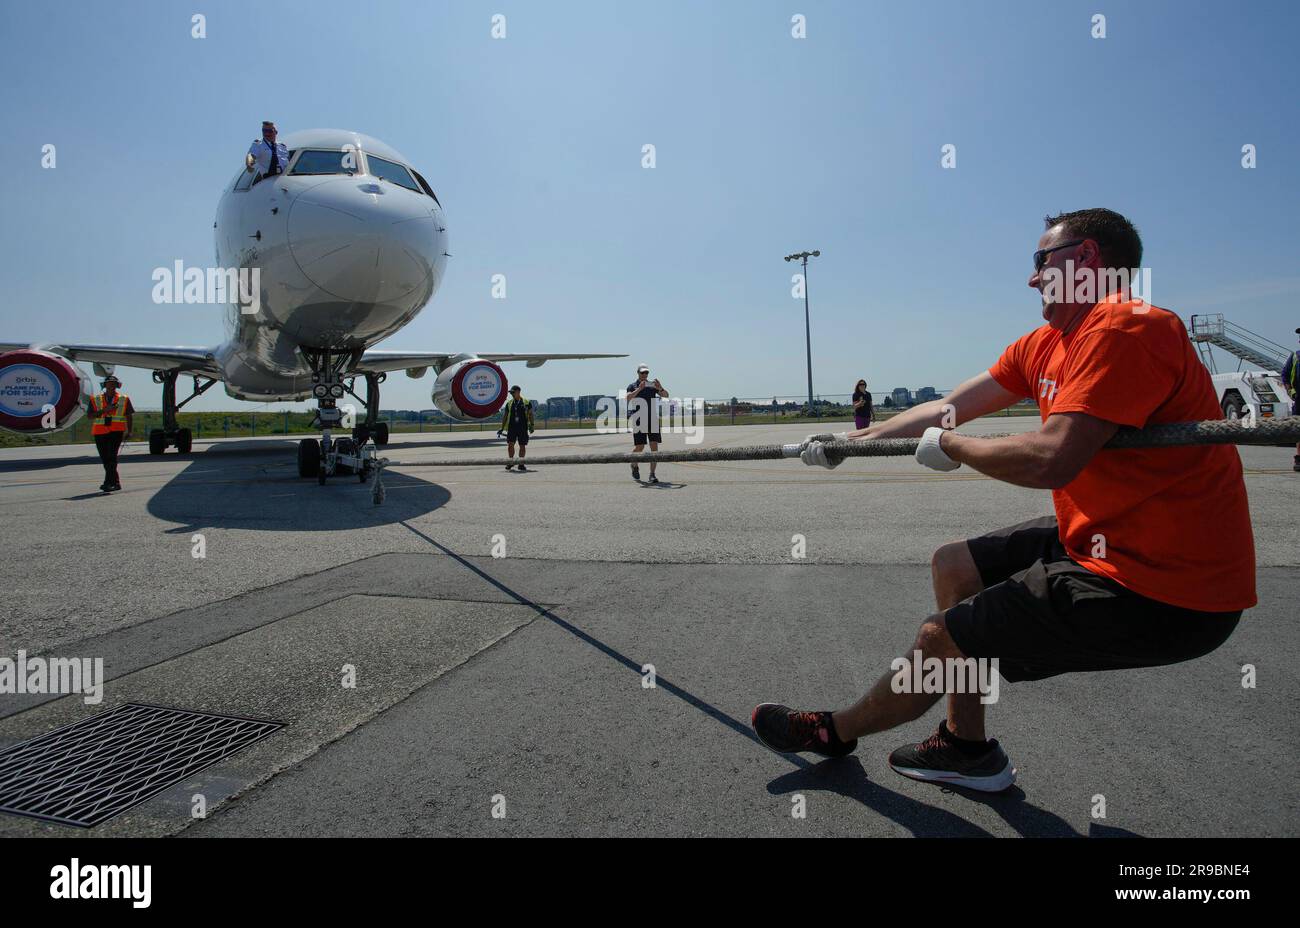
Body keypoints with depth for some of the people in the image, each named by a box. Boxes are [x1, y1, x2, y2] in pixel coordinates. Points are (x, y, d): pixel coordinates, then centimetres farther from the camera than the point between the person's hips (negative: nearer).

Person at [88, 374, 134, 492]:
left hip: (117, 431, -3)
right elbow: (90, 416, 2)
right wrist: (104, 410, -13)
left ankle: (108, 482, -17)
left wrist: (129, 431, 4)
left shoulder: (124, 399, 8)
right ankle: (115, 482, 18)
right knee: (105, 458, 7)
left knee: (112, 456, -16)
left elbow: (129, 416, 11)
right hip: (100, 432, 3)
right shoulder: (95, 399, 9)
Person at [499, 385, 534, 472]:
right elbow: (505, 416, 13)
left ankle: (521, 464, 13)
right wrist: (502, 428, 9)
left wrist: (531, 425, -4)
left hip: (523, 428, -2)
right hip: (511, 427, 2)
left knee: (522, 445, 2)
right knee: (510, 444, -7)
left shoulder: (526, 402, 2)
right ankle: (511, 462, 8)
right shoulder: (509, 403, 9)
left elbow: (530, 414, 6)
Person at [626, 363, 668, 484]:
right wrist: (639, 389, -27)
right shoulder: (632, 386, 2)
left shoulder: (652, 385, 10)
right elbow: (627, 398, -17)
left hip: (653, 420, 3)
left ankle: (652, 474, -3)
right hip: (639, 421, -3)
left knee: (654, 446, -5)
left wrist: (660, 388, -21)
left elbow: (665, 395, -1)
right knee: (639, 447, 0)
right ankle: (634, 466, 30)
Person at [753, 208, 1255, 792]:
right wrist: (849, 442, 11)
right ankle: (967, 748, 24)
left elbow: (1050, 459, -30)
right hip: (1104, 544, 9)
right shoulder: (1042, 346, 10)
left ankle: (836, 731, 23)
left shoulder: (1124, 328, -21)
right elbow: (947, 409, 12)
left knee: (939, 638, -4)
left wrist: (949, 446, -12)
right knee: (952, 565, 15)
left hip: (1160, 589, -9)